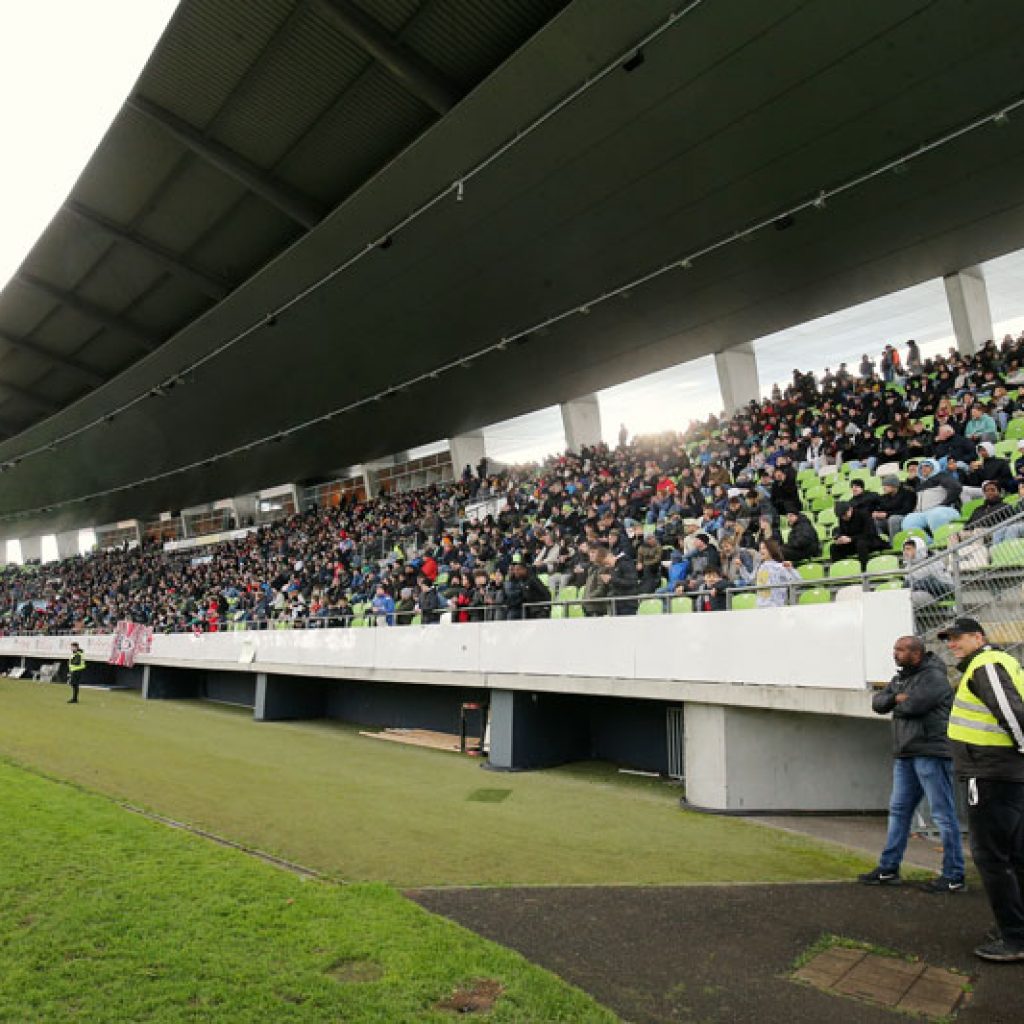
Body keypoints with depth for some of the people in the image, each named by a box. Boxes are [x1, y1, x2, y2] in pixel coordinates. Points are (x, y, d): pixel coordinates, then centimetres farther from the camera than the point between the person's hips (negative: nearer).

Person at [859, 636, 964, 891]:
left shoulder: (934, 677, -10)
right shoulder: (899, 678, 16)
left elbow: (914, 705, -22)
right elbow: (877, 702, 9)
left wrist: (896, 704, -2)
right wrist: (897, 698, -9)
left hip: (930, 753, -9)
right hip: (904, 755, 9)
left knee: (943, 813, -1)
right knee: (899, 810, 12)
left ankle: (954, 877, 9)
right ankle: (888, 869, 19)